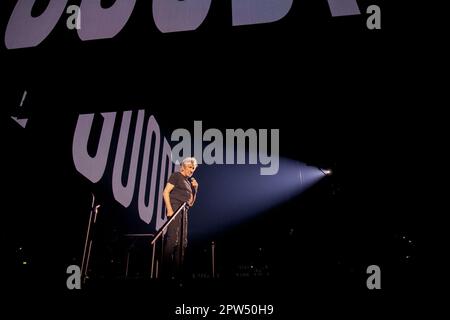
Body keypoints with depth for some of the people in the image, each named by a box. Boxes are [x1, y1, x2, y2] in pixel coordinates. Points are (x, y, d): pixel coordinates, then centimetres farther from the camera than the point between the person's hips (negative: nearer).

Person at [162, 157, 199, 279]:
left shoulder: (189, 181, 23)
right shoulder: (176, 175, 2)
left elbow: (191, 202, 24)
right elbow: (165, 192, -8)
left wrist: (195, 189, 9)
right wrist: (169, 209, -19)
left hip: (184, 211, 9)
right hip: (175, 208, -9)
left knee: (182, 242, 7)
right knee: (172, 239, -17)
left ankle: (177, 272, 12)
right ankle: (166, 272, -16)